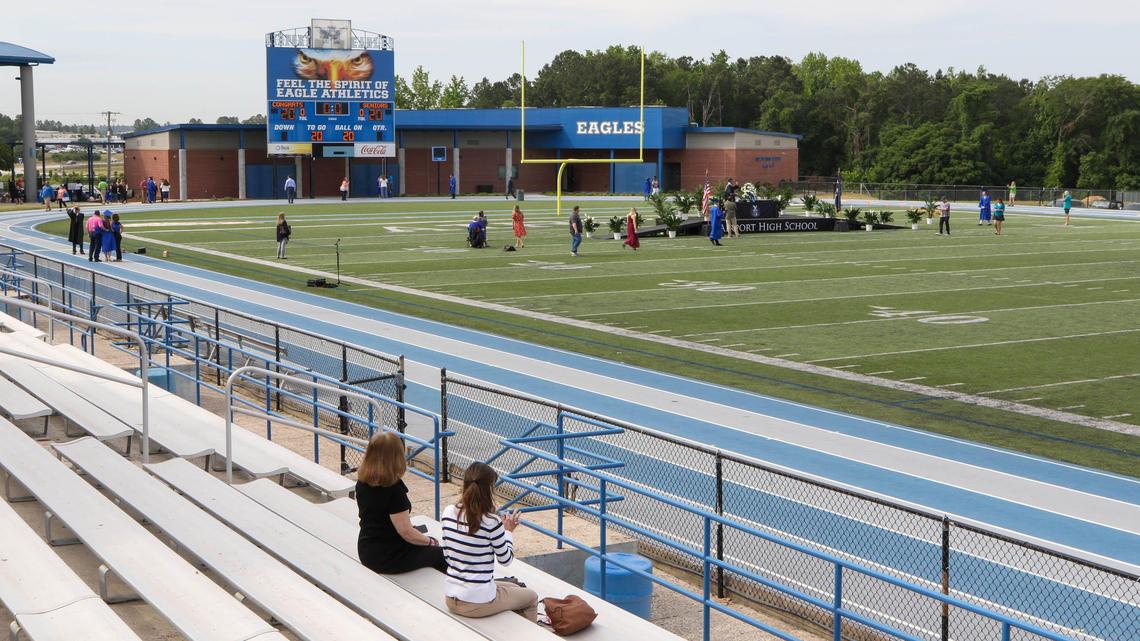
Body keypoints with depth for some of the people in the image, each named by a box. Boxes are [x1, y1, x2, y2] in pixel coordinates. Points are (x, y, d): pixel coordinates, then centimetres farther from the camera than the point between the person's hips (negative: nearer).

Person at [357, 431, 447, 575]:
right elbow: (406, 532, -21)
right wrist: (430, 541, -5)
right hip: (386, 558, -8)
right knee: (439, 554, 13)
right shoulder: (394, 489, -27)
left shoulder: (362, 482, -4)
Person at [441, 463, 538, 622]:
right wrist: (508, 531, 8)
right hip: (479, 603, -6)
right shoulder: (491, 522, -21)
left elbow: (447, 555, 6)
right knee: (531, 597, 23)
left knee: (513, 587, 32)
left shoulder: (448, 513, -5)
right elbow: (506, 560, -7)